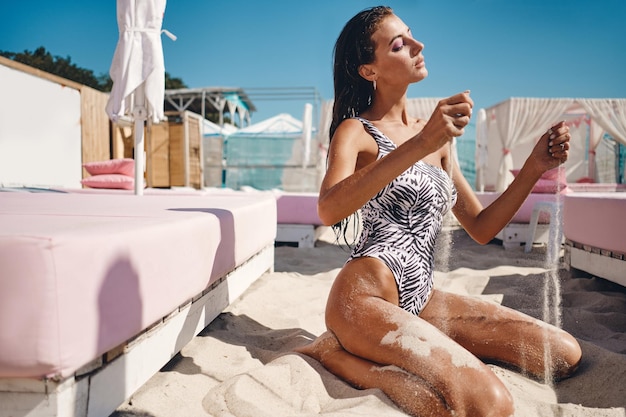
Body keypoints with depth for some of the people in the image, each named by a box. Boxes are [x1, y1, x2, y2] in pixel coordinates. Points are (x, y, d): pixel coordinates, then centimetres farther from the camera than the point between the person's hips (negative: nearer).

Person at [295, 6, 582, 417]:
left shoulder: (437, 137, 15)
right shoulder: (356, 131, -3)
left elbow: (481, 228, 14)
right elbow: (329, 210, -26)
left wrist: (534, 167, 1)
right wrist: (419, 145, -30)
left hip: (420, 298, 8)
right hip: (366, 297, -8)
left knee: (564, 353, 1)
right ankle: (335, 353, -6)